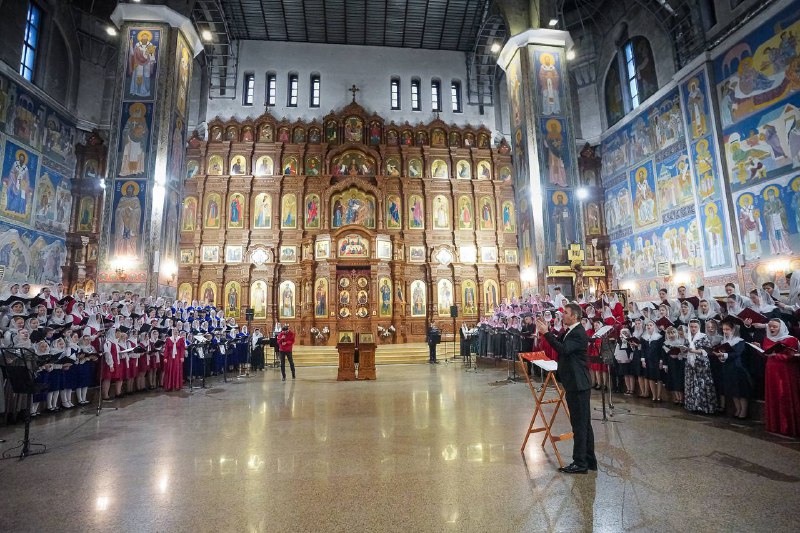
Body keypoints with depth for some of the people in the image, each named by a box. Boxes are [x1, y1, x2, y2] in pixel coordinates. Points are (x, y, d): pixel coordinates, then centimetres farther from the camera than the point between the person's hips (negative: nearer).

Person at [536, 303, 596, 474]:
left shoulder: (579, 333, -18)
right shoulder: (569, 331, 13)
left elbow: (563, 349, -31)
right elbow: (558, 344, 13)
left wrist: (547, 333, -28)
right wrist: (546, 331, 1)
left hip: (578, 384, -10)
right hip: (575, 384, 10)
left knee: (580, 424, -2)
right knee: (584, 423, 16)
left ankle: (580, 463, 6)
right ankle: (590, 460, 27)